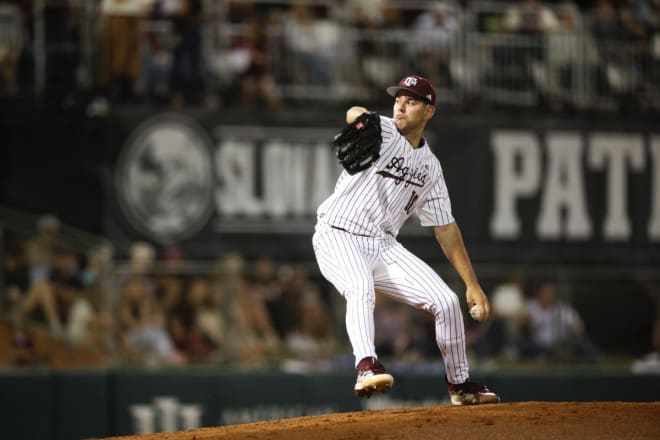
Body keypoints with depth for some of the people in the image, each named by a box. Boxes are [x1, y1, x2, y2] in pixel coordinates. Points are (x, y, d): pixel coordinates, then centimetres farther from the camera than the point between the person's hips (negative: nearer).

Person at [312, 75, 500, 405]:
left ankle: (459, 385, 15)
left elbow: (445, 228, 16)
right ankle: (367, 368, -53)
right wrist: (360, 120, -57)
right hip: (338, 238, -5)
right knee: (361, 287, -36)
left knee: (447, 301, -4)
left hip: (383, 247, 5)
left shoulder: (430, 166, 13)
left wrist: (472, 285, 12)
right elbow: (354, 114, -30)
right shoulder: (382, 132, -4)